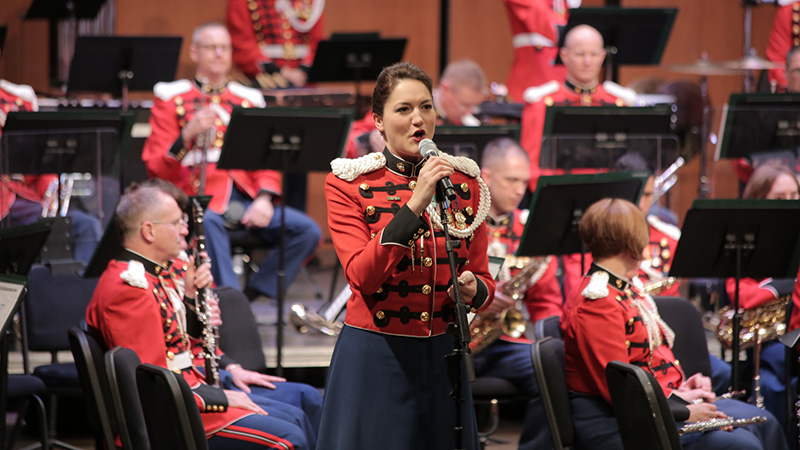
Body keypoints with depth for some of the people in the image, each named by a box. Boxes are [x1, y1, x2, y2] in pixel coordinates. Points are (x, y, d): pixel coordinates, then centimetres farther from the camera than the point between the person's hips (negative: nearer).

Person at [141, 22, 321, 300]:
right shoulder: (171, 99, 8)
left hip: (245, 200, 5)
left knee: (308, 231, -18)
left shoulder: (249, 100, 20)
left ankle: (253, 295, -12)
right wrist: (188, 134, -17)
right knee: (208, 223, -41)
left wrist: (264, 199, -6)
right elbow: (157, 170, 0)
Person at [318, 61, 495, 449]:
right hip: (374, 357, -3)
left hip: (441, 356, 3)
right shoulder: (347, 184, -4)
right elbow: (362, 276, -17)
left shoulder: (464, 181, 7)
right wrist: (414, 205, -23)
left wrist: (474, 289, -12)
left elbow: (484, 279, 12)